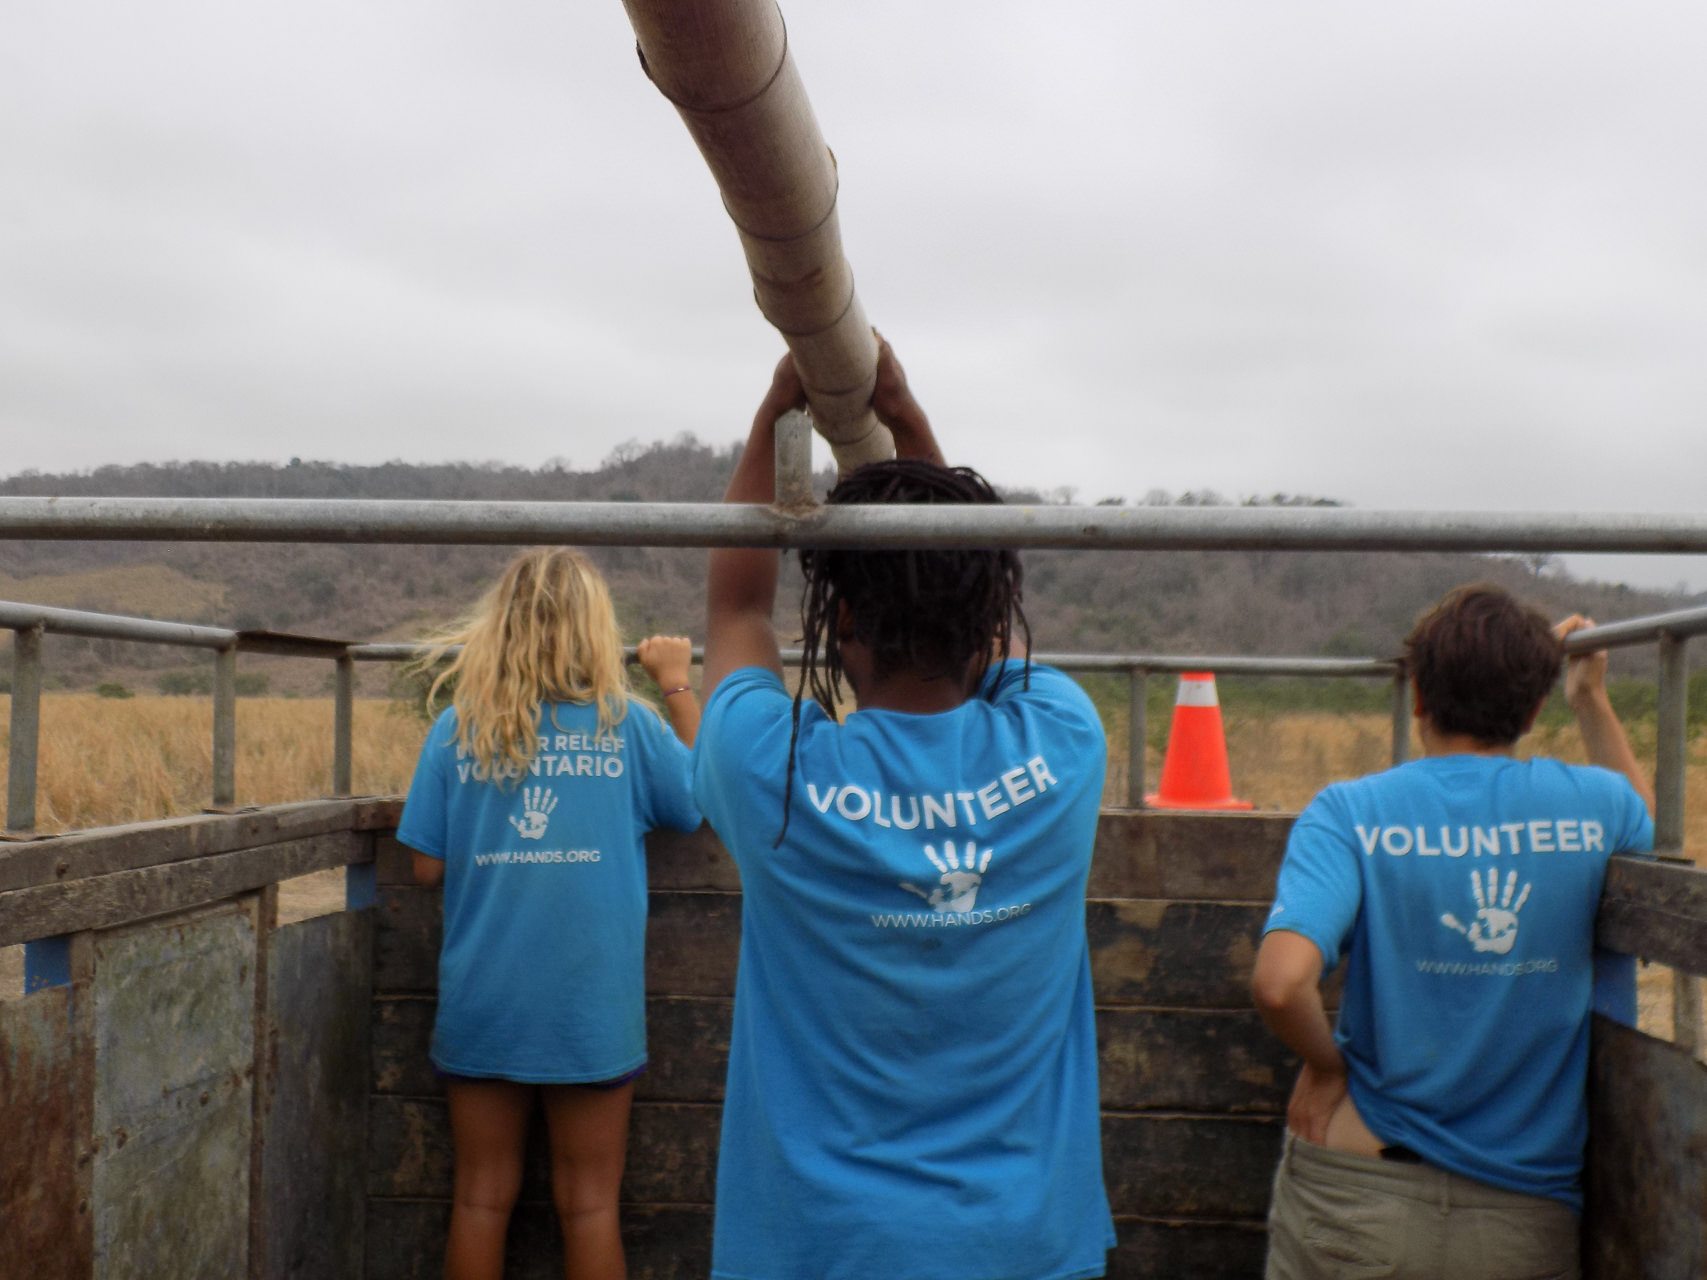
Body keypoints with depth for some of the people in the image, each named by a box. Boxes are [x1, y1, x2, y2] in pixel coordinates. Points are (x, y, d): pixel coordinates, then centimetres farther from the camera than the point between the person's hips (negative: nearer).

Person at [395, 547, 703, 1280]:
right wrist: (677, 686, 12)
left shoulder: (458, 727, -2)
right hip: (591, 1011, -1)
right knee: (588, 1206, 10)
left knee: (482, 1201, 14)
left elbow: (426, 869, -3)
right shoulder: (625, 723, -6)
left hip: (481, 1006, 2)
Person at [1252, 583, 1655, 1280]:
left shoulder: (1350, 813, -11)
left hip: (1358, 1208, -1)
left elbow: (1279, 982, -26)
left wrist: (1326, 1064, -7)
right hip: (1533, 1216, 2)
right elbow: (1648, 827, 23)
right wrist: (1592, 701, 26)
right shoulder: (1592, 803, -3)